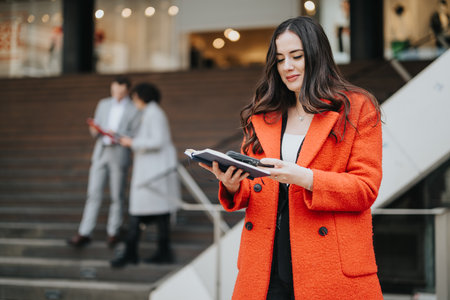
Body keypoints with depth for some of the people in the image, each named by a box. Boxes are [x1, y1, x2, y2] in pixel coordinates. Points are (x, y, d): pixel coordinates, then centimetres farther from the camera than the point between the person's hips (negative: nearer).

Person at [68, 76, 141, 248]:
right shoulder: (103, 104, 13)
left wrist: (117, 135, -19)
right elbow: (95, 128, 16)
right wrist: (94, 131, -7)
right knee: (94, 194, 0)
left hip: (119, 155, -3)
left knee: (117, 196, 3)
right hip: (100, 153, 3)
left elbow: (136, 136, -5)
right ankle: (84, 234, -1)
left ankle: (113, 233, 15)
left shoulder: (134, 110, 0)